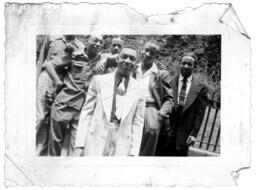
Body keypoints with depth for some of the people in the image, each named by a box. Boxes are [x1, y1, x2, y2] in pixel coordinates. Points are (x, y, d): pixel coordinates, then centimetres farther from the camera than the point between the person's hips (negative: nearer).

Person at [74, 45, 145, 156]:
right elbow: (86, 113, 4)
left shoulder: (139, 90, 4)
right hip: (95, 144, 0)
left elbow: (138, 124, 6)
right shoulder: (99, 80, 5)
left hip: (122, 148, 0)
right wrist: (79, 145, -2)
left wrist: (133, 153, -1)